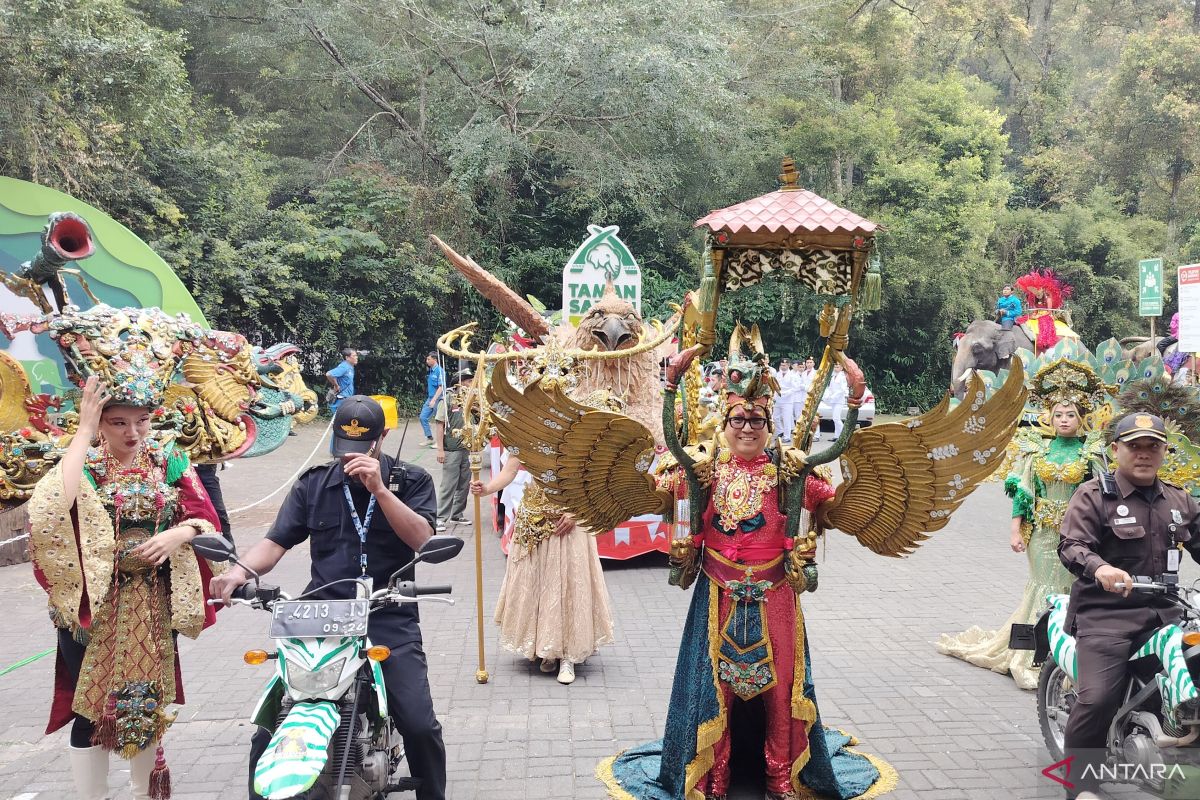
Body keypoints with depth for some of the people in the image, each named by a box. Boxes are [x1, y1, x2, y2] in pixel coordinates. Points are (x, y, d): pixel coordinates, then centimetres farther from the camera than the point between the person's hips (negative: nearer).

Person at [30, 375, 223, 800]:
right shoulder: (83, 463, -9)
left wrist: (178, 534, -22)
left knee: (147, 707, 17)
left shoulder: (168, 459, -1)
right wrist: (83, 431, -27)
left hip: (153, 607, 3)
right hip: (92, 606, -3)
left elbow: (206, 520, 0)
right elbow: (50, 509, -31)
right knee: (91, 709, 5)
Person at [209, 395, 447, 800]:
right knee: (268, 731, -6)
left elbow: (423, 540, -9)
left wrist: (378, 489, -18)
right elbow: (276, 541, 5)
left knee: (420, 727, -13)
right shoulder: (313, 484, 11)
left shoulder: (411, 481, 6)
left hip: (389, 619, -2)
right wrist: (241, 570, -15)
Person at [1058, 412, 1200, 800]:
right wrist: (1099, 568, -35)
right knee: (1096, 700, -16)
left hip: (1164, 612, 6)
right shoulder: (1093, 495, -2)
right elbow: (1071, 545, -13)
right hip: (1106, 613, -5)